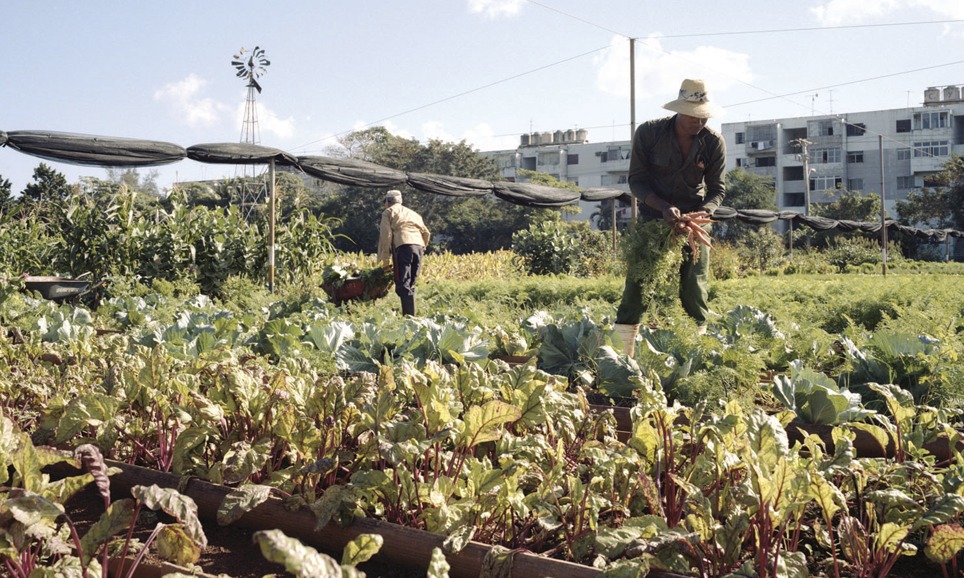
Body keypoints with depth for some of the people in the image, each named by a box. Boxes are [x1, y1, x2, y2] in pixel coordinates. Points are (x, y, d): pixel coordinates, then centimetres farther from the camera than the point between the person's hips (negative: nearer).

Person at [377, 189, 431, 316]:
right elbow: (426, 233, 24)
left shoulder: (388, 212, 16)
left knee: (403, 284, -12)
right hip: (418, 246, 6)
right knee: (410, 284, 14)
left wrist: (385, 261, 2)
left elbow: (386, 236, 3)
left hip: (403, 246, -5)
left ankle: (409, 315, -25)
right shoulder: (412, 213, 32)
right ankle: (411, 314, 9)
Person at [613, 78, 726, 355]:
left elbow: (717, 188, -2)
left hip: (692, 222, 1)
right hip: (653, 218, -1)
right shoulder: (648, 133, -12)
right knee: (636, 289, -7)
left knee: (694, 293, -2)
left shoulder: (714, 142, -7)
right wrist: (664, 208, -25)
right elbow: (636, 180, -9)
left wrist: (702, 213, -23)